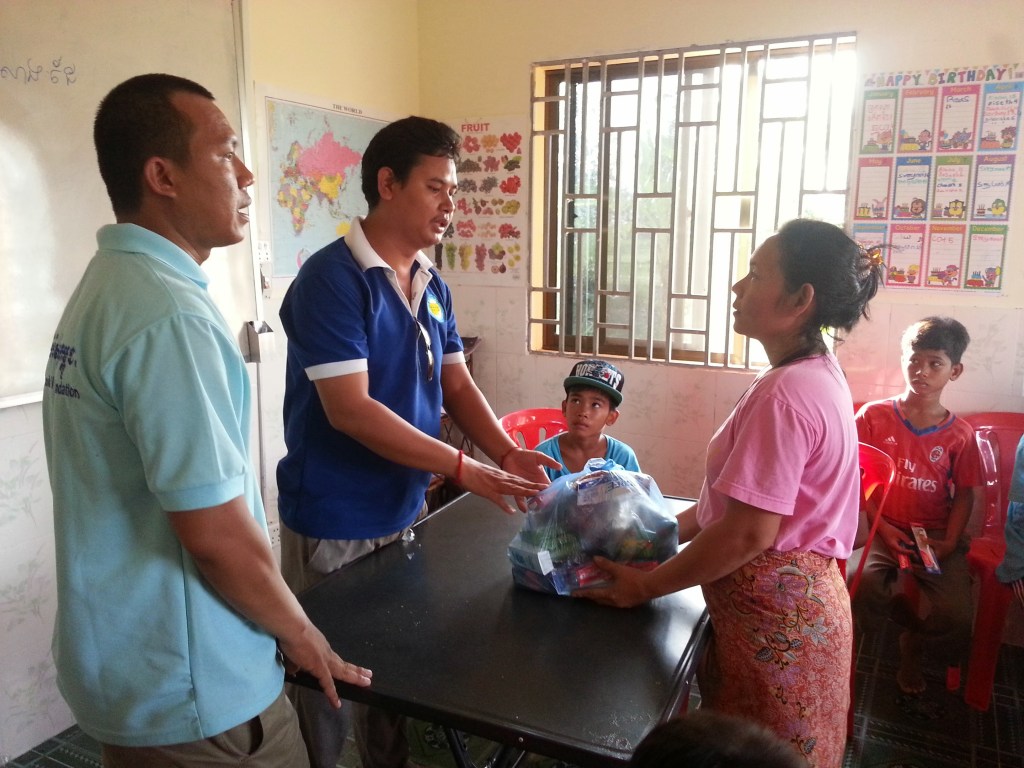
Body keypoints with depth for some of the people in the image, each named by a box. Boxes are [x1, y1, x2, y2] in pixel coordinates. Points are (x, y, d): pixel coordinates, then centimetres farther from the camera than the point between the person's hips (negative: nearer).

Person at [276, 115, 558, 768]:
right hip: (333, 524, -7)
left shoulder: (435, 287, 5)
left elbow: (457, 385, 6)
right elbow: (350, 410, -26)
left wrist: (505, 451, -12)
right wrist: (463, 469, -26)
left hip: (404, 512, 7)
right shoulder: (331, 279, -19)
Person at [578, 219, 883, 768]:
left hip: (774, 615, -9)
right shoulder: (818, 374, 6)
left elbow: (748, 533, -26)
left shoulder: (785, 394, -26)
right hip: (795, 598, 9)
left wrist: (645, 585, -15)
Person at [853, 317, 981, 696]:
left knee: (957, 617, -19)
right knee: (861, 588, -30)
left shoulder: (959, 435, 2)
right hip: (881, 527, -1)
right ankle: (914, 623, 7)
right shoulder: (873, 416, -3)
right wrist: (882, 528, -13)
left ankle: (914, 641, 19)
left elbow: (964, 494, 6)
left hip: (935, 534, 1)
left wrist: (950, 542, -8)